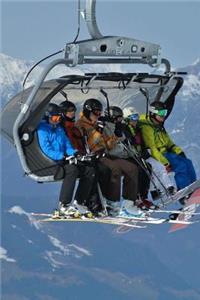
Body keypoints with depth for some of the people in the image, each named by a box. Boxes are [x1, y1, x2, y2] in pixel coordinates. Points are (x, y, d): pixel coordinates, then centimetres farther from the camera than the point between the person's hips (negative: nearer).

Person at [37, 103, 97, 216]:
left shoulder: (59, 128, 23)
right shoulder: (42, 129, -4)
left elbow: (67, 144, 20)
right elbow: (46, 149, -15)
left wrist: (73, 152, -4)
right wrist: (62, 156, -25)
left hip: (64, 160, 8)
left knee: (90, 170, -6)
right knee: (72, 169, -35)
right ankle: (64, 205, -34)